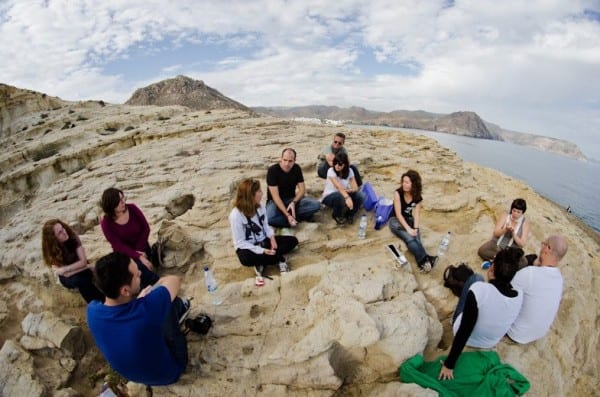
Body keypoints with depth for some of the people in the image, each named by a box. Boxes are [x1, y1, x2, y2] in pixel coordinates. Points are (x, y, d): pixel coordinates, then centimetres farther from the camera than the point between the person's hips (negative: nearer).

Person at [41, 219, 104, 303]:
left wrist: (66, 269, -29)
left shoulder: (73, 237, -16)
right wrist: (88, 266, -21)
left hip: (81, 270, 2)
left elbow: (83, 261, -17)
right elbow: (66, 274, -22)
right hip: (68, 278, -2)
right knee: (80, 279, -36)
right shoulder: (51, 250, -21)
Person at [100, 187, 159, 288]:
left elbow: (146, 228, -6)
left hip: (141, 248, 2)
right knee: (141, 269, -25)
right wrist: (139, 257, -28)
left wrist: (139, 250, -15)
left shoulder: (132, 208, -14)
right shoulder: (106, 223, -18)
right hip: (124, 253, -2)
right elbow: (119, 246, -17)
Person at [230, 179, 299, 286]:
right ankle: (279, 258, -17)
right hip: (248, 248, -6)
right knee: (246, 259, -41)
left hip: (264, 241, 6)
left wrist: (272, 237, -13)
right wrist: (262, 251, -28)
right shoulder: (236, 215, -22)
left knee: (293, 240, -6)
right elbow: (240, 242, -21)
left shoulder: (259, 207, -3)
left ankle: (262, 262, -14)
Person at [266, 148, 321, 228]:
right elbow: (275, 196, -23)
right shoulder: (273, 170, -19)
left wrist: (293, 202, -22)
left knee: (316, 205, -19)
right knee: (269, 218, -37)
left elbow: (302, 189, -2)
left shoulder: (296, 168, -5)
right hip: (275, 201, -3)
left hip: (292, 199, 4)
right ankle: (296, 217, -15)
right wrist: (287, 215, -30)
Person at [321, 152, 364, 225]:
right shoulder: (331, 171, -21)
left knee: (359, 196, -24)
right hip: (329, 197, -4)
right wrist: (347, 197, -53)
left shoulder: (349, 171, -7)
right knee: (340, 196, -39)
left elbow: (355, 188, -13)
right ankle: (337, 216, -6)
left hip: (343, 194, 4)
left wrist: (347, 190, -36)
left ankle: (349, 215, 3)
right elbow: (339, 187, -36)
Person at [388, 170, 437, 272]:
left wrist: (415, 228, -27)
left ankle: (422, 262, -43)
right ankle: (425, 259, -42)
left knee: (416, 238, -26)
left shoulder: (417, 197, -2)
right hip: (396, 221, -4)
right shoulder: (398, 193, -15)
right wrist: (408, 229, -26)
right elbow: (398, 214, -18)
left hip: (409, 220, 4)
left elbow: (417, 214, -9)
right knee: (409, 238, -31)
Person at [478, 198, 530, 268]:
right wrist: (505, 230, -26)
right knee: (481, 250, -30)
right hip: (496, 244, 0)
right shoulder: (505, 215, -3)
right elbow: (495, 233, -6)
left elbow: (522, 244, -8)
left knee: (523, 263, -30)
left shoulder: (525, 222, -5)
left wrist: (513, 233, -24)